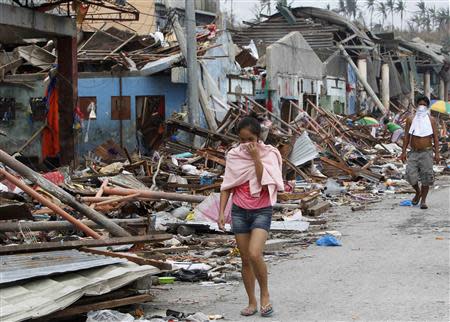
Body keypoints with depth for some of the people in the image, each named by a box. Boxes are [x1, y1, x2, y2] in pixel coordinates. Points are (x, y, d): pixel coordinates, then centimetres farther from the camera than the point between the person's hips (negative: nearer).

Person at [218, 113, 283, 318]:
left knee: (254, 254, -21)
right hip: (239, 211, 3)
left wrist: (256, 157, -19)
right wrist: (221, 212, -2)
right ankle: (252, 302, 17)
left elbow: (264, 182, -18)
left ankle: (265, 294, 0)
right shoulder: (234, 155, 2)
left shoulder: (268, 155, -5)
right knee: (245, 260, 7)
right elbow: (227, 186, 6)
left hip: (261, 211, -3)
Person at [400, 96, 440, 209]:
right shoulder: (411, 120, 5)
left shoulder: (431, 120, 3)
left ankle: (423, 200, 8)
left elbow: (435, 137, 3)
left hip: (426, 153, -1)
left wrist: (437, 153, -4)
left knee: (426, 177, -2)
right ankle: (418, 192, 22)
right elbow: (407, 136, 8)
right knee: (410, 175, -7)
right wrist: (404, 152, 1)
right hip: (414, 153, 1)